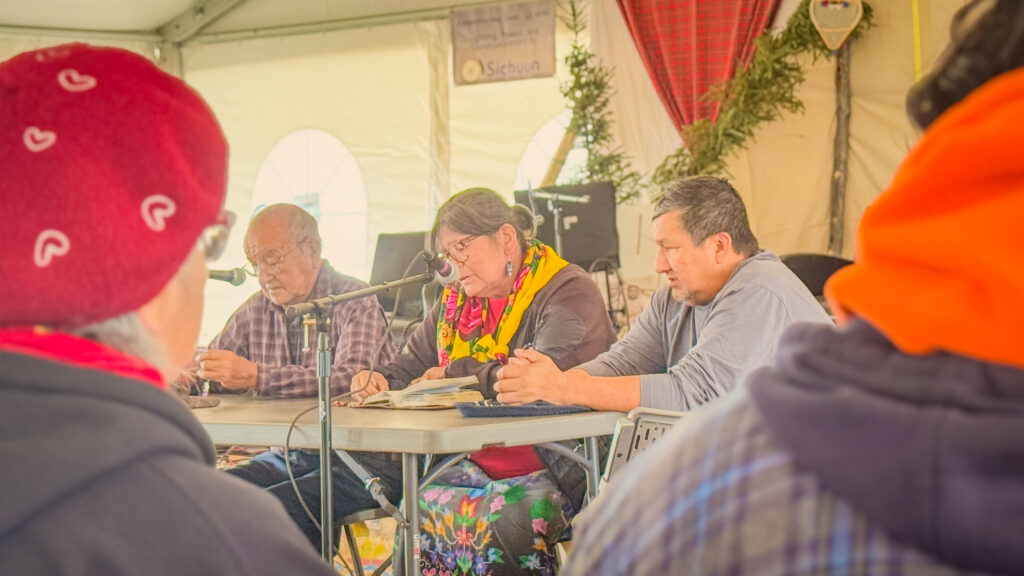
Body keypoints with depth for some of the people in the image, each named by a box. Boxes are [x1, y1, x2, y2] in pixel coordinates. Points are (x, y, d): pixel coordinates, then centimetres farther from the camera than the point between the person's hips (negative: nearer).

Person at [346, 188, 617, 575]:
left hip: (555, 470, -6)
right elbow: (413, 365, 28)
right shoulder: (455, 303, 18)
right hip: (477, 465, 6)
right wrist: (382, 382, 3)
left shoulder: (567, 292, -6)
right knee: (418, 507, -22)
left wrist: (457, 374, -11)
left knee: (507, 516, -35)